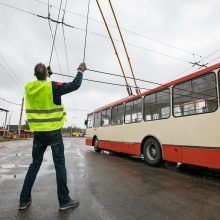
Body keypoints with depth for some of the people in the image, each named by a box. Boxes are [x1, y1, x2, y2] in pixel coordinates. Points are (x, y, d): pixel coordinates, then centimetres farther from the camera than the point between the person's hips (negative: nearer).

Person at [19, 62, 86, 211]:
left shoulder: (28, 88, 3)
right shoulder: (52, 87, -12)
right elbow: (75, 85, -11)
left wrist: (46, 75, 36)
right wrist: (81, 71, 4)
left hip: (38, 132, 5)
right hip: (53, 132, -5)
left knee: (35, 164, 18)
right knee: (60, 165, 3)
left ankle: (24, 200, 26)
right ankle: (64, 201, 11)